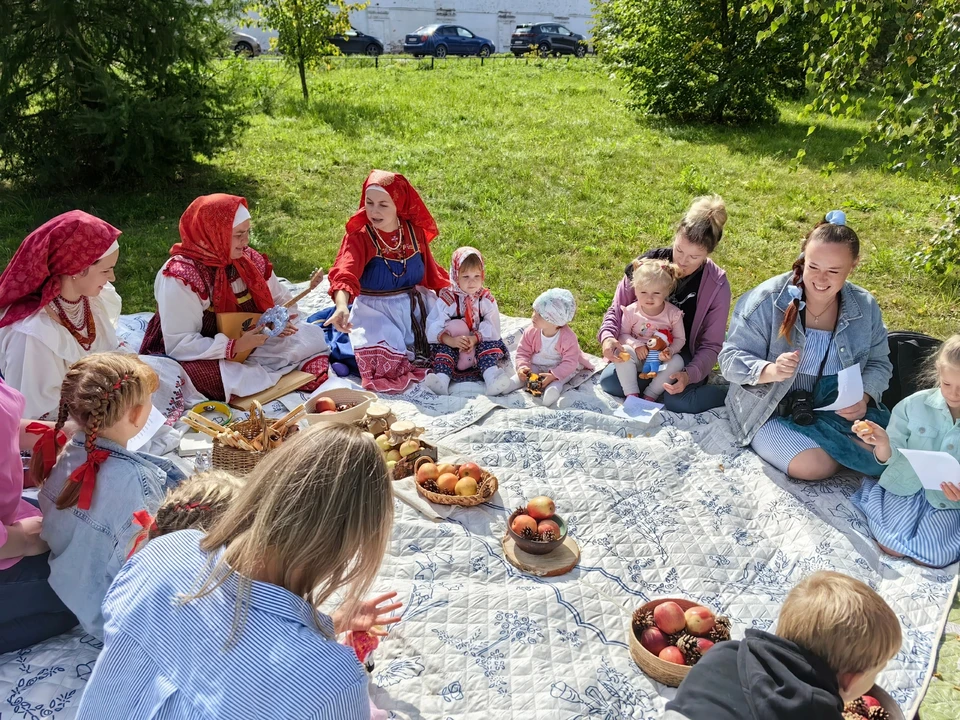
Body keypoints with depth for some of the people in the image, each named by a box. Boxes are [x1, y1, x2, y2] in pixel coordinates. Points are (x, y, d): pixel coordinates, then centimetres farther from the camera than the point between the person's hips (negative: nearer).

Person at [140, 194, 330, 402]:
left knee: (312, 336, -6)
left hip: (249, 344, 6)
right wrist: (234, 347, -33)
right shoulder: (179, 277, -21)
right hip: (202, 359, -6)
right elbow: (179, 345, -24)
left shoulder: (248, 259, -2)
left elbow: (281, 299, 8)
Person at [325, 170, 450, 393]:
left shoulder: (415, 231, -1)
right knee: (387, 366, -22)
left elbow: (429, 269, 14)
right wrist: (342, 306, -50)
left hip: (416, 305, 4)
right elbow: (344, 273, -31)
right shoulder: (359, 236, -14)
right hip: (376, 311, -4)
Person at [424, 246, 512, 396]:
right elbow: (433, 327, -13)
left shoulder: (487, 299, 4)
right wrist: (451, 340, -31)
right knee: (443, 348, -29)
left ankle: (491, 377, -52)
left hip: (481, 342, 1)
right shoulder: (446, 298, -2)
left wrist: (475, 338, -26)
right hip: (451, 344, 0)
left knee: (490, 344, -28)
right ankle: (441, 379, -52)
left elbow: (492, 327, -8)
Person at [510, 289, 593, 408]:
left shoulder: (568, 337, -23)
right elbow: (523, 352, -2)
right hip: (536, 365, 4)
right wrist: (522, 366, -23)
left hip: (560, 368, -4)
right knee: (522, 374, -22)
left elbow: (570, 362, -22)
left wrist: (553, 375, -34)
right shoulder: (531, 332, -12)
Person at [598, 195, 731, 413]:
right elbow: (618, 309, -6)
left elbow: (711, 345, -12)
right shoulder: (649, 262, -16)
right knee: (608, 381, -23)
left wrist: (690, 375, -31)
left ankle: (733, 391, -2)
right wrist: (608, 336, -29)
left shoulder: (717, 285, -17)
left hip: (685, 354, -2)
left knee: (679, 402, -29)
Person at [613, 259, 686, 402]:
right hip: (638, 356, 0)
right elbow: (623, 334, -3)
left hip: (661, 359, 0)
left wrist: (670, 350, -24)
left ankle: (650, 396, -21)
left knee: (677, 361, -29)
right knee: (623, 352, -30)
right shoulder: (631, 311, -10)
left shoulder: (673, 313, -10)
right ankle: (632, 395, -28)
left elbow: (680, 339, -3)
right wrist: (636, 345, -23)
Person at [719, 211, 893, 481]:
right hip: (772, 408, -5)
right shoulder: (767, 300, -17)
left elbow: (878, 364, 6)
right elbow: (732, 358, -15)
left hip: (835, 407, 5)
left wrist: (863, 397, -16)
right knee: (816, 466, -27)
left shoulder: (865, 307, -3)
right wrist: (769, 370, -36)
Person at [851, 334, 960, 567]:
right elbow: (892, 458, -2)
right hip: (908, 485, 0)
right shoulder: (915, 404, -6)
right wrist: (883, 443, -26)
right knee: (893, 547, -16)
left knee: (935, 557, -19)